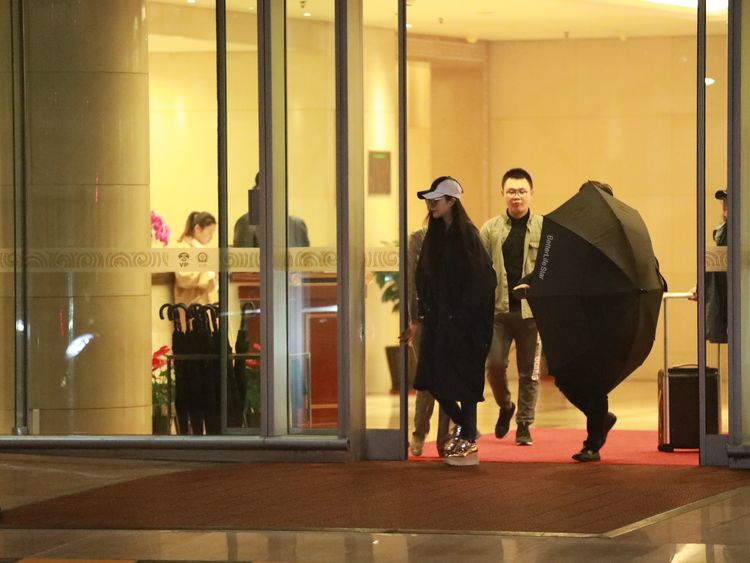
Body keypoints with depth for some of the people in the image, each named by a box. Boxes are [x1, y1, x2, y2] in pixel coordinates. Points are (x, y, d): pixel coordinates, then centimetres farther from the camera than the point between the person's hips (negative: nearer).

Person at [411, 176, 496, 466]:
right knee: (433, 377, 5)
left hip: (462, 321, -7)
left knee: (461, 376, -4)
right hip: (437, 319, 7)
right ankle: (463, 425, 24)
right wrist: (424, 309, 6)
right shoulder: (434, 235, 12)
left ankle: (469, 441, 4)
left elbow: (480, 277, -15)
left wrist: (462, 314, -18)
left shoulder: (466, 235, -10)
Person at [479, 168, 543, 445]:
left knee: (529, 370, 4)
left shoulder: (544, 228, 3)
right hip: (498, 309, 1)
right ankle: (505, 407, 24)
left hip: (532, 310, -1)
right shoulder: (490, 230, 7)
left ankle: (524, 425, 14)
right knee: (494, 364, -4)